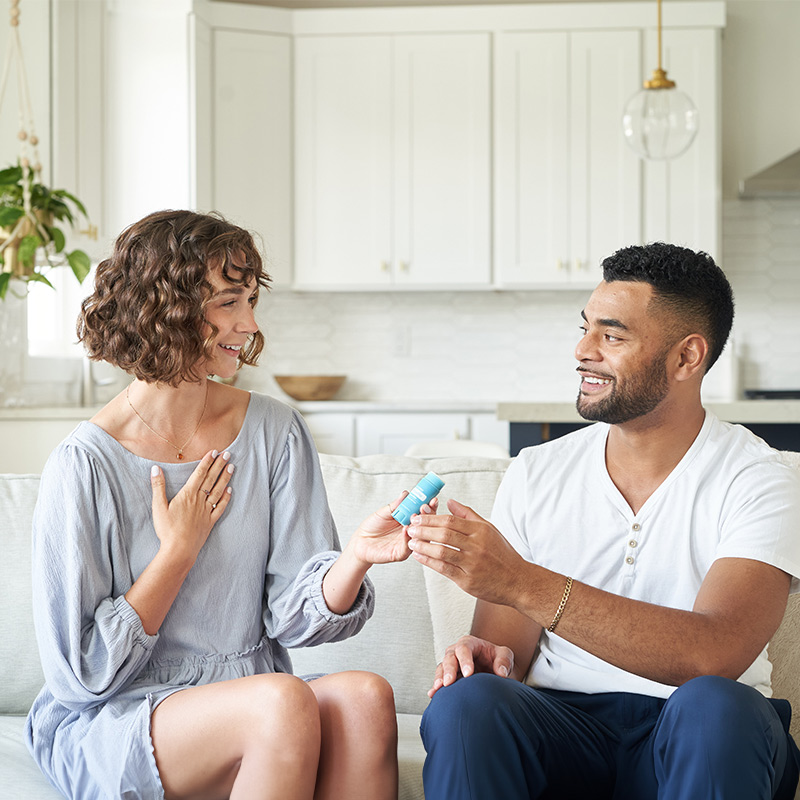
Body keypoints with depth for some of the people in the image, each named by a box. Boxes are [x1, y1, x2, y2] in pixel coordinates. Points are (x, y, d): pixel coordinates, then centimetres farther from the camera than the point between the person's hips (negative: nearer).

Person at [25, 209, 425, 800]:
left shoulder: (274, 431, 3)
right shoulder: (86, 464, -11)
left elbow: (291, 613, -2)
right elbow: (81, 672, -9)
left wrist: (356, 557, -22)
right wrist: (180, 549, -9)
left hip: (248, 707, 4)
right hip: (107, 724, -4)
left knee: (365, 695, -28)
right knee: (284, 702, -33)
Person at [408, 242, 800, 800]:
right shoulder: (536, 473, 8)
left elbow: (714, 656, -22)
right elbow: (507, 641, 7)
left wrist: (520, 581, -29)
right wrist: (487, 656, -20)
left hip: (689, 736, -1)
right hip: (561, 721, 1)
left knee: (715, 708, -34)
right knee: (464, 702, -30)